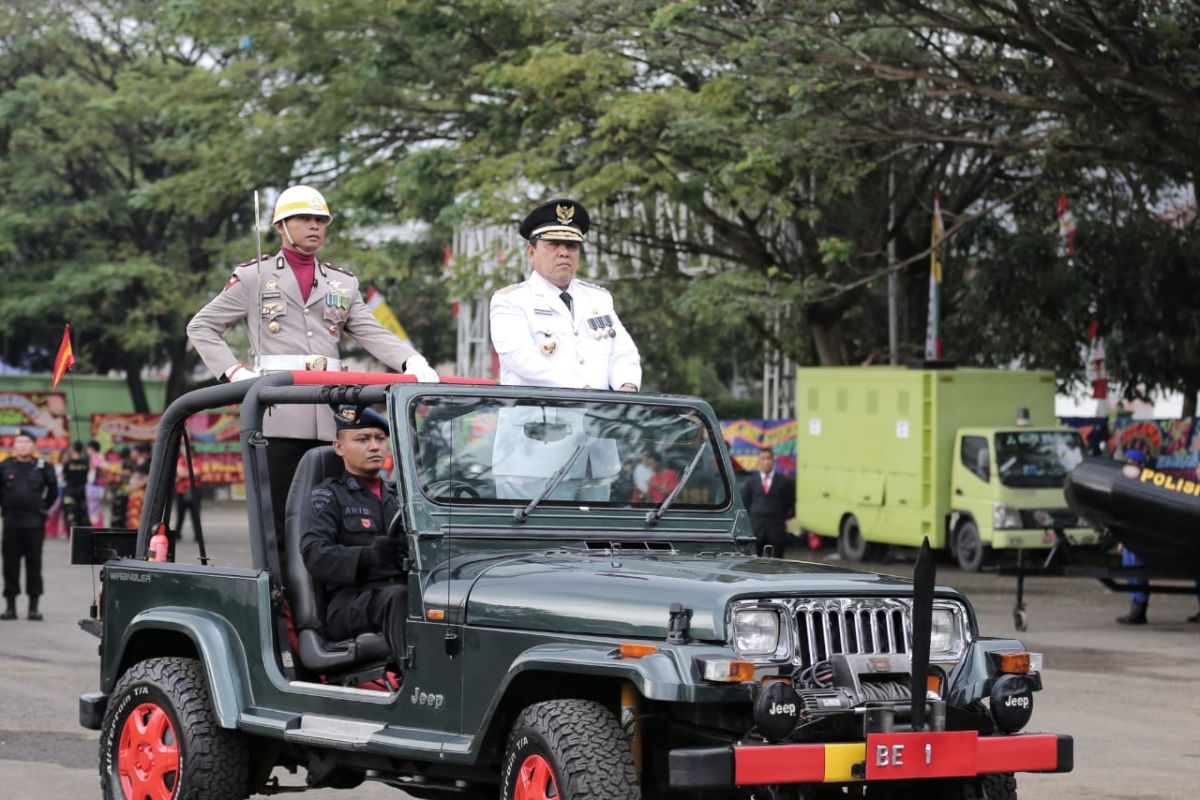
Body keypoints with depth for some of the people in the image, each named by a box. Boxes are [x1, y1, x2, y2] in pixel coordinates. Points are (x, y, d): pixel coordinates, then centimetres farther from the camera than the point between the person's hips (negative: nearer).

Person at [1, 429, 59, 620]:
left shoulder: (43, 467, 1)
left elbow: (53, 490, 13)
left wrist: (44, 508, 9)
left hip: (34, 523, -1)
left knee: (34, 564, 2)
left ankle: (34, 606, 8)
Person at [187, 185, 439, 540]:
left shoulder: (344, 283, 21)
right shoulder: (254, 276, 11)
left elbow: (373, 334, 10)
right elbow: (201, 327, 13)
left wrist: (412, 361, -11)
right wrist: (235, 372, -2)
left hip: (330, 421, 4)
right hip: (277, 418, -3)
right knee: (276, 521, -6)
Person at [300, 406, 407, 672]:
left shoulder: (395, 497, 26)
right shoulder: (327, 496, 8)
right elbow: (314, 555, -9)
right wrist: (368, 555, -26)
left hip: (398, 591, 5)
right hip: (348, 604, -5)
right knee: (397, 597, -37)